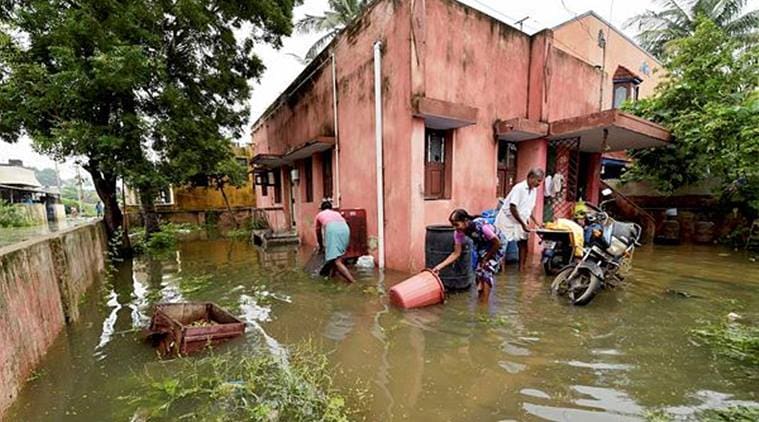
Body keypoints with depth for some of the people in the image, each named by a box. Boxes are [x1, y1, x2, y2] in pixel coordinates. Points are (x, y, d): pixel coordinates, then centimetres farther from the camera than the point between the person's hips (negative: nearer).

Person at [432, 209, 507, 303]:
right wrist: (440, 266, -25)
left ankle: (484, 302, -3)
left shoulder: (481, 226, -40)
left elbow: (497, 243, -25)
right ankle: (481, 297, 19)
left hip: (497, 245, -5)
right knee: (479, 270, 1)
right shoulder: (459, 232, -22)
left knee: (488, 269, -14)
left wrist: (487, 258, -14)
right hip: (484, 246, 5)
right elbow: (456, 253, -17)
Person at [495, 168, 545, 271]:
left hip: (520, 223, 8)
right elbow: (513, 208, -23)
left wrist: (535, 222, 6)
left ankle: (521, 268, 11)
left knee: (523, 244, 3)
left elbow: (529, 208, 14)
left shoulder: (534, 190, 5)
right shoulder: (519, 188, -20)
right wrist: (523, 224, -20)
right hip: (508, 221, -8)